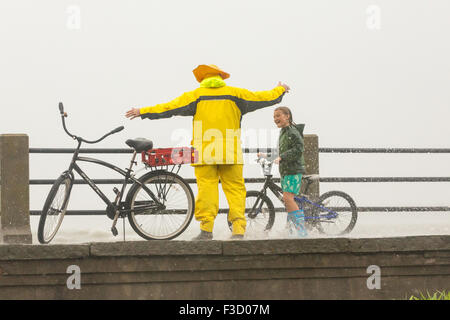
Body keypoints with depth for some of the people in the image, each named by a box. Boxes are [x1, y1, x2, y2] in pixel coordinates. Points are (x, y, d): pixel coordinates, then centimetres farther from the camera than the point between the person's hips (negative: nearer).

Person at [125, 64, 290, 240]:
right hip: (230, 152, 1)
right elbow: (263, 98, 20)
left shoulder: (196, 95, 5)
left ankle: (206, 228, -10)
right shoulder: (235, 94, 10)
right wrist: (280, 90, 39)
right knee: (235, 188, 2)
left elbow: (169, 108, 4)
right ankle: (238, 229, -6)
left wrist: (143, 112, 11)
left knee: (206, 187, -3)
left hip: (204, 152, -1)